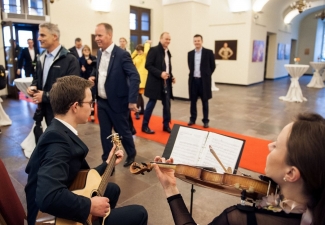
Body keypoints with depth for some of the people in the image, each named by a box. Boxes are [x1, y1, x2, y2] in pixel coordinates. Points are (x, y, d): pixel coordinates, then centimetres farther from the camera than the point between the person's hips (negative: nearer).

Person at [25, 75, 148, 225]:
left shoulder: (60, 132, 1)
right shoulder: (57, 138, -28)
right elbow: (48, 198, -40)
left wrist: (108, 164, 17)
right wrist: (91, 206, -27)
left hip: (63, 210, 9)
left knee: (112, 189, 28)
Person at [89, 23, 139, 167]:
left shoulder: (122, 54, -16)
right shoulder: (99, 53, 8)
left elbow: (135, 77, -21)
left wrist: (132, 101, -27)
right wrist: (94, 78, 0)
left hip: (117, 102, -6)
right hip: (101, 102, 6)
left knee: (122, 131, 9)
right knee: (105, 133, 11)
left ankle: (131, 155, 35)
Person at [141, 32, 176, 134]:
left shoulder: (168, 52, 15)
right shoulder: (154, 50, -8)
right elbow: (148, 65, -15)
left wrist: (171, 76, 4)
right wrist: (160, 73, -23)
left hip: (166, 83, 7)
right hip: (155, 82, -7)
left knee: (167, 104, 9)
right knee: (151, 104, 0)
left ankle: (166, 125, 22)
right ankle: (145, 126, 12)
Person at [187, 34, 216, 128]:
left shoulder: (209, 52, -4)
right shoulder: (190, 53, 7)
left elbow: (213, 66, 2)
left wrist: (207, 75, 4)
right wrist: (193, 74, 11)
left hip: (204, 80, -3)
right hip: (193, 80, 3)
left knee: (205, 101, 5)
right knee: (193, 101, 9)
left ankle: (205, 121, 14)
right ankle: (192, 119, 22)